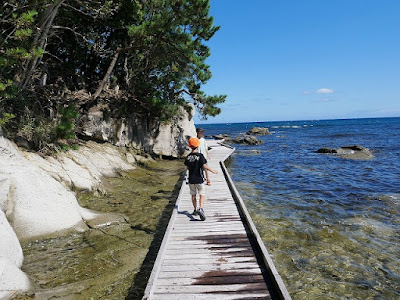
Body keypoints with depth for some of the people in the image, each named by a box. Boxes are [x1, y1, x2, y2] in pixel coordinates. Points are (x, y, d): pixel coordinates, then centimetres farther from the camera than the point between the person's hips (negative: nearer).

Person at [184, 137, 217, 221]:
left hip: (191, 179, 4)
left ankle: (195, 210, 26)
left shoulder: (188, 157, 1)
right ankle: (201, 209, -15)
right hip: (199, 179, -4)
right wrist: (212, 171, -8)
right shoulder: (200, 156, -13)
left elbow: (188, 168, 10)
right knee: (202, 195, 3)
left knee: (193, 195, 16)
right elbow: (204, 166, -19)